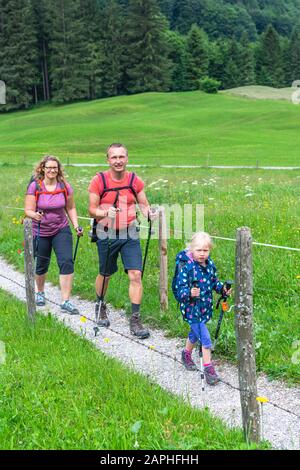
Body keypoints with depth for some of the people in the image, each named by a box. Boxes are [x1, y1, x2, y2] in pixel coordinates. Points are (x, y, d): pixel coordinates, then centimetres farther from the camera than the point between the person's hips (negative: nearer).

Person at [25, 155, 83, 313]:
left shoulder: (65, 186, -5)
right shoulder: (35, 186, -12)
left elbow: (70, 208, 7)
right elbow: (28, 210, -13)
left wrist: (76, 225, -4)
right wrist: (35, 215, -35)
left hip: (61, 230, 1)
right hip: (41, 232, -1)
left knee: (67, 262, -14)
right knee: (42, 265, 12)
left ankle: (65, 301, -10)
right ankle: (40, 292, 42)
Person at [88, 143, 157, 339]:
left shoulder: (135, 181, -1)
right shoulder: (99, 180, -8)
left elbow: (144, 204, 7)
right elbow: (92, 209, -6)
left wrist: (150, 212, -15)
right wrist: (105, 213, -26)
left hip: (130, 234, 1)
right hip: (107, 234, -1)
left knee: (136, 275, -8)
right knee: (105, 275, 14)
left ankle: (135, 320, 1)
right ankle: (100, 307, 42)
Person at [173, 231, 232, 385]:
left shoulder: (210, 264, 0)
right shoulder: (186, 267, -21)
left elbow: (214, 281, 14)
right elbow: (179, 289, -23)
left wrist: (223, 288, -4)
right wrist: (189, 293, -42)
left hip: (205, 307, 7)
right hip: (191, 309, -7)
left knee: (195, 333, 27)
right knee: (205, 339, -9)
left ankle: (186, 354, 51)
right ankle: (209, 369, 2)